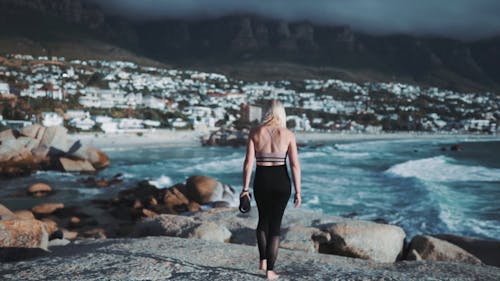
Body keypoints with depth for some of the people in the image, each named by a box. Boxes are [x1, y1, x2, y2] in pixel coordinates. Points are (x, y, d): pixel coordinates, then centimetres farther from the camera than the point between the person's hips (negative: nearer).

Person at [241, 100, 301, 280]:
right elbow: (295, 165, -8)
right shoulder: (288, 134, -5)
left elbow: (248, 162, -6)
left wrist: (245, 188, 1)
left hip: (261, 181, 1)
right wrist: (298, 192, -1)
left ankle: (263, 260, 27)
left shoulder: (255, 133, -2)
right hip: (281, 182, -1)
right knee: (275, 224, 9)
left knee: (263, 220, 25)